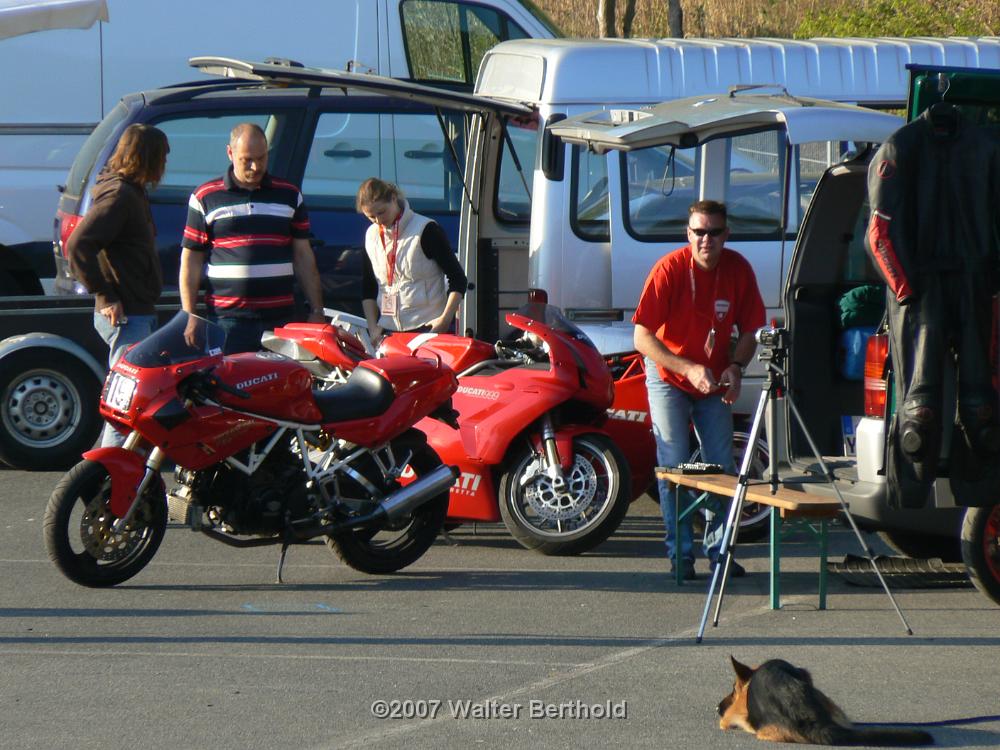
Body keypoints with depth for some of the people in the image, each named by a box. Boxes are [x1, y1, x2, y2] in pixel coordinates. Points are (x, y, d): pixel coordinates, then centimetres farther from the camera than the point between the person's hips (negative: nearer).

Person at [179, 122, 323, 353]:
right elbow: (191, 260, 7)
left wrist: (316, 311, 9)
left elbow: (304, 257, 15)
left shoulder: (289, 196, 13)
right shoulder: (205, 198, 7)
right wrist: (189, 316, -1)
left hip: (281, 318, 2)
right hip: (228, 319, -2)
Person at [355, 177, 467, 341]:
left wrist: (445, 320, -16)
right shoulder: (371, 236, 11)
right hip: (388, 330, 5)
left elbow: (458, 279, -6)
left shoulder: (426, 230, -6)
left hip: (428, 328, -5)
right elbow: (368, 288, 19)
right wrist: (373, 327, 6)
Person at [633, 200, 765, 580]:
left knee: (722, 466, 2)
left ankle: (719, 551, 14)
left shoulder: (738, 270, -11)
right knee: (675, 464, -8)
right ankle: (681, 554, -2)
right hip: (668, 378, -3)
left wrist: (735, 367, -19)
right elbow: (643, 338, -20)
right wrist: (689, 369, -29)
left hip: (714, 381, 3)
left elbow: (748, 331, 1)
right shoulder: (669, 269, -21)